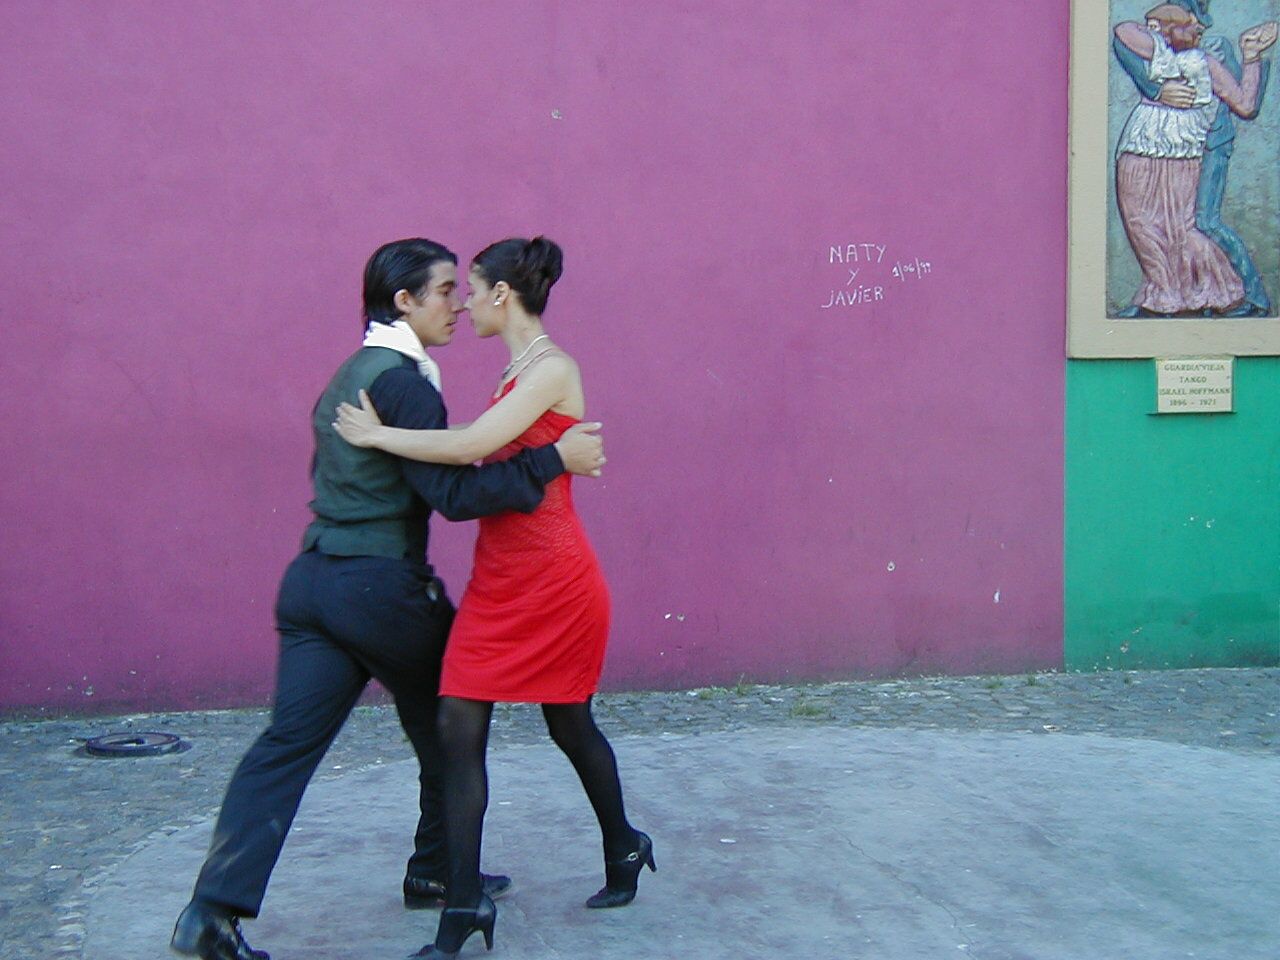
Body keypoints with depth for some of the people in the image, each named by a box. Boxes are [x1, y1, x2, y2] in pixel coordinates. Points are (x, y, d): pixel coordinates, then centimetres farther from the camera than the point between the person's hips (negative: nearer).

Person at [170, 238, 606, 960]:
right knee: (446, 729, 14)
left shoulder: (351, 375, 17)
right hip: (381, 588, -8)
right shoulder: (402, 381, -13)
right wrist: (554, 460, -20)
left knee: (288, 743, 1)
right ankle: (438, 872, 29)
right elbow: (452, 494, -19)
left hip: (314, 578, 8)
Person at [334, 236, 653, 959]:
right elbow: (483, 459, 8)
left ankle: (623, 852, 30)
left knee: (570, 723, 7)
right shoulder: (517, 373, 13)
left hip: (552, 579, -8)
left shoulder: (553, 369, -15)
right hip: (501, 578, 8)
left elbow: (470, 447, -24)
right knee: (460, 726, 2)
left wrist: (376, 435, -15)